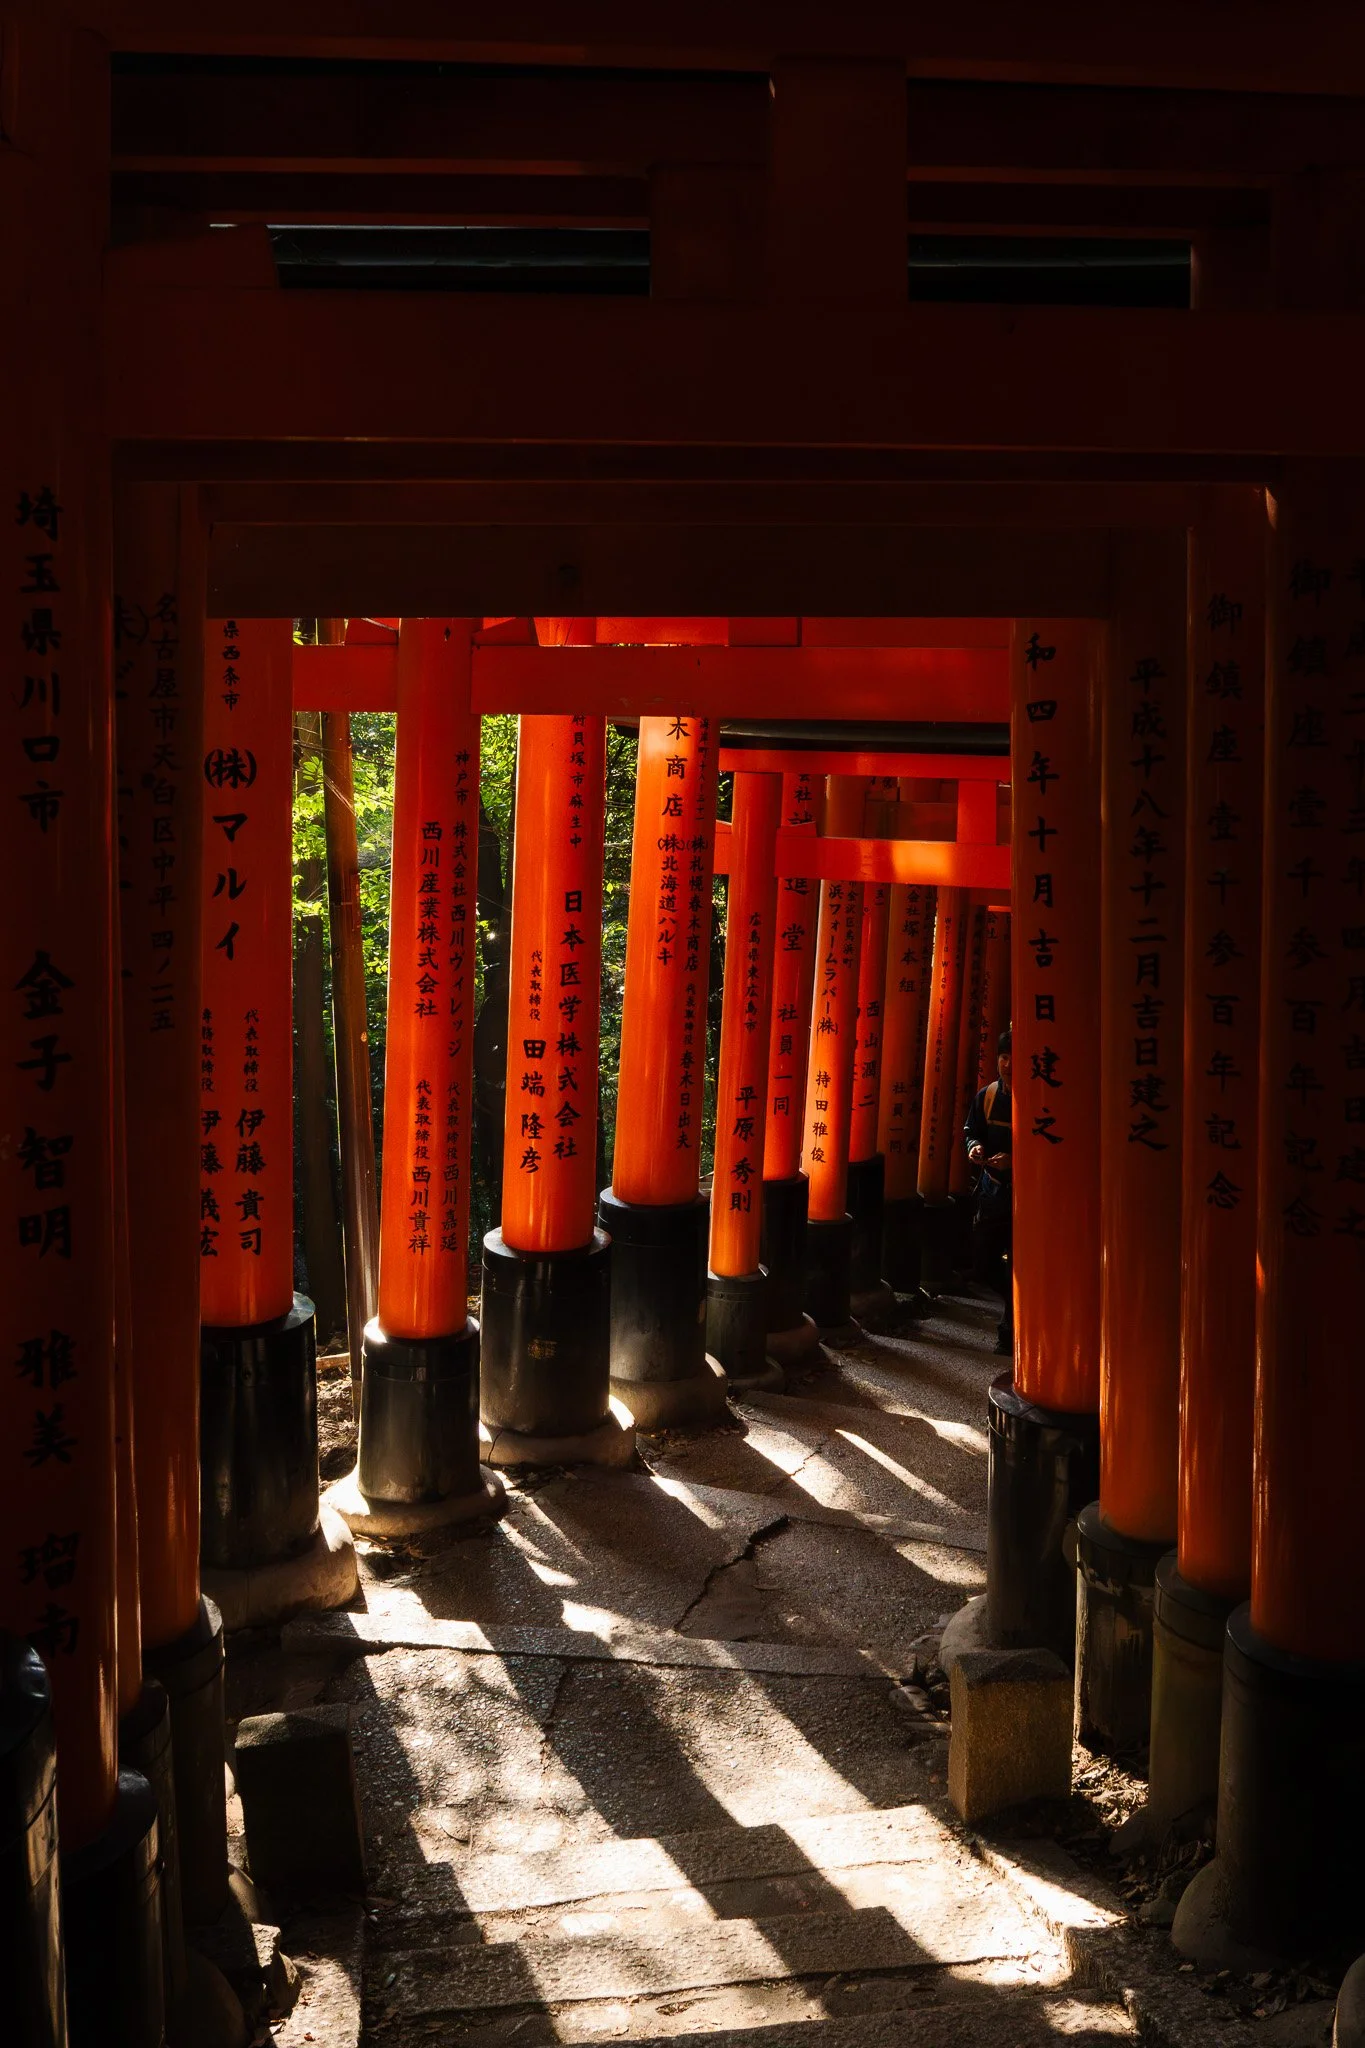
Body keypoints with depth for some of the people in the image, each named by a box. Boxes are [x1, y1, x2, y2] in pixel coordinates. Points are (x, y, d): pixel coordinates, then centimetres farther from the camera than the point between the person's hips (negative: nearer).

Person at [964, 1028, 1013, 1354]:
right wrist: (974, 1146, -5)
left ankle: (1011, 1329, 13)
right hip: (991, 1189, 6)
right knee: (983, 1261, 10)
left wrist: (1015, 1160, -25)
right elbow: (972, 1130, 17)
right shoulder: (987, 1095, 5)